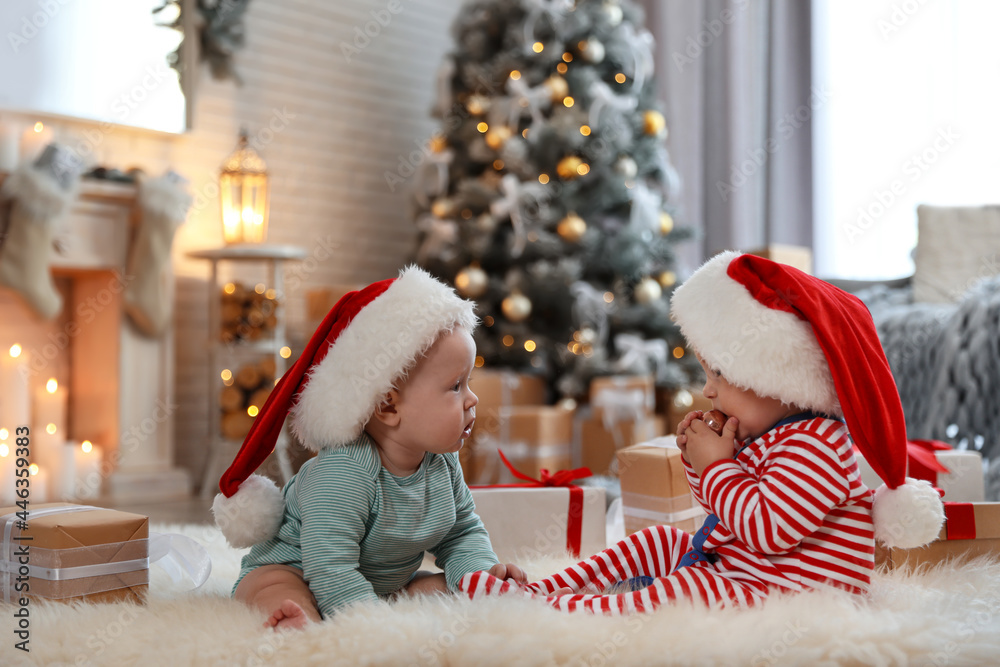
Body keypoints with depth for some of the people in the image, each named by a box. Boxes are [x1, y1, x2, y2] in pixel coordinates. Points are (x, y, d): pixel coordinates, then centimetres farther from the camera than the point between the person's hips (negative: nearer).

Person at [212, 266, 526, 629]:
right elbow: (330, 567, -36)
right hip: (295, 573, -8)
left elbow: (462, 533, 9)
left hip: (386, 586, 8)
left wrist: (479, 572, -12)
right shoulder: (343, 474, -33)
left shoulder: (443, 464, -5)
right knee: (274, 586, -37)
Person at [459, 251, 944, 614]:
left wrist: (717, 466, -19)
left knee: (679, 593, -27)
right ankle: (545, 590, 6)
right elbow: (724, 511, 23)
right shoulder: (765, 436, 13)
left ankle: (560, 611, -30)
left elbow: (766, 528, -31)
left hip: (785, 592, -11)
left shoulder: (814, 445, -22)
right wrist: (700, 461, 5)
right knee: (659, 543, 12)